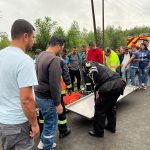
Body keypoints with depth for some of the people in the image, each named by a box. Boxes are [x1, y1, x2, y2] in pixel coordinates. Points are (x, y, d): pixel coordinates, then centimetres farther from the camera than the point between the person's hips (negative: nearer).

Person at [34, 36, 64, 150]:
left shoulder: (41, 55, 7)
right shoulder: (54, 59, -22)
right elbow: (54, 85, -24)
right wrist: (58, 103, -16)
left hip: (39, 95, 9)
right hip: (47, 99, -9)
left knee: (48, 122, 26)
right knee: (51, 125, 8)